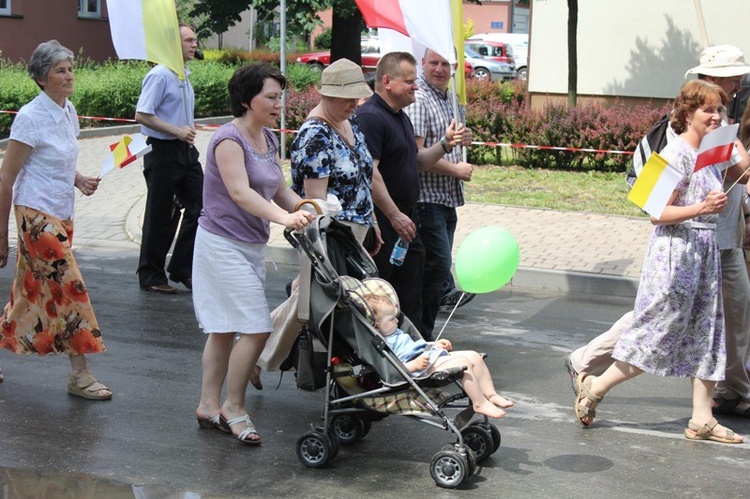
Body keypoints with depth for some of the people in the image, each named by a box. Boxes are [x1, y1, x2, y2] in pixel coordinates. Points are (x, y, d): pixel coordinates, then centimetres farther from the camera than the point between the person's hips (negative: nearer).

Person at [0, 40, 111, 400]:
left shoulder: (68, 111, 10)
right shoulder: (31, 117, -14)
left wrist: (80, 181, 2)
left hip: (61, 215, 8)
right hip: (36, 215, -8)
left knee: (33, 295, 12)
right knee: (69, 288, -9)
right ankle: (79, 375, -2)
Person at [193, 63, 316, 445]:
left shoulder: (268, 139, 11)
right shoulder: (229, 139, -16)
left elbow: (280, 190, 13)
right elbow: (240, 192, -27)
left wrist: (306, 212, -6)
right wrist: (284, 218, -40)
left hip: (252, 245, 9)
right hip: (223, 244, -9)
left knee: (224, 329, 13)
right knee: (256, 328, -12)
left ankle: (209, 405, 22)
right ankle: (233, 406, 2)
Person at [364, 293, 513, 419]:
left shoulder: (395, 333, 23)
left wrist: (435, 345, 24)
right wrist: (414, 365, -32)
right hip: (425, 366, -12)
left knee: (474, 356, 5)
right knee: (463, 363, -26)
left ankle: (491, 395, 9)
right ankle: (480, 403, -17)